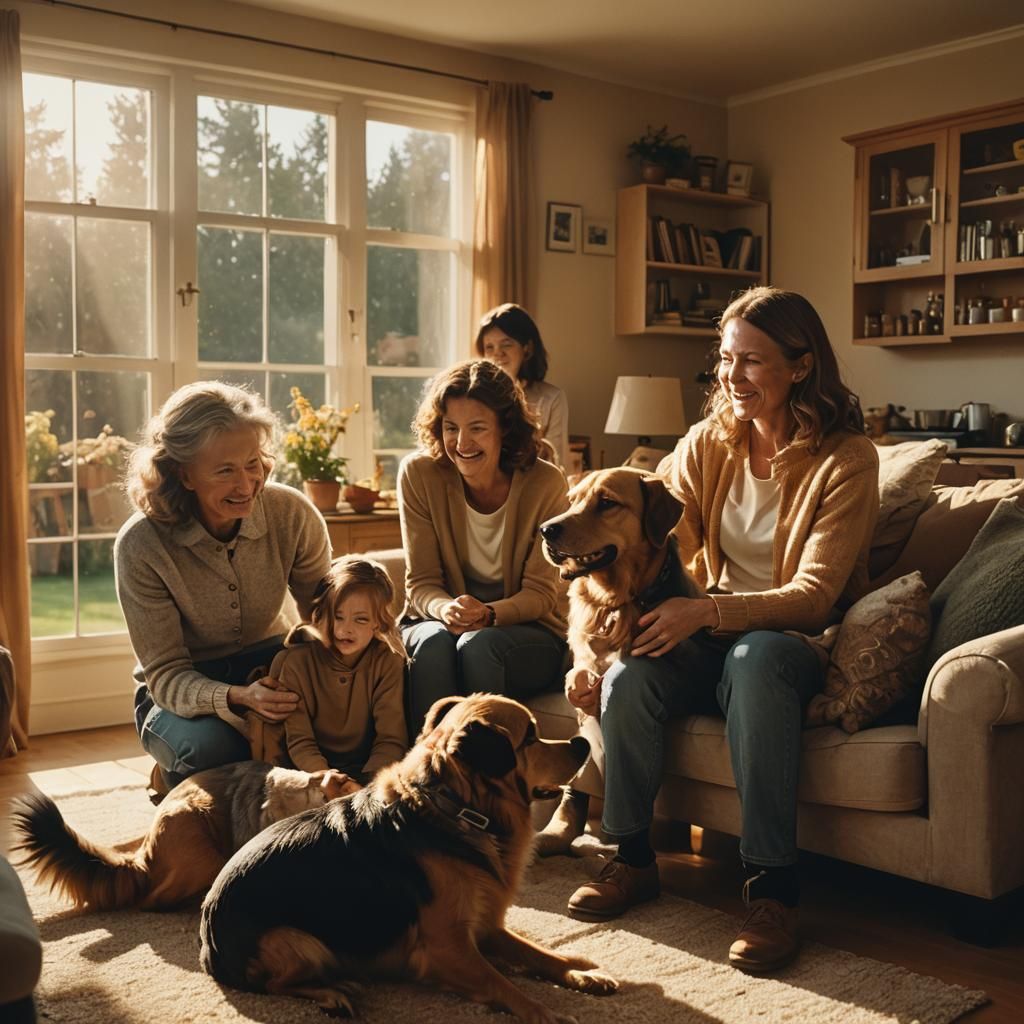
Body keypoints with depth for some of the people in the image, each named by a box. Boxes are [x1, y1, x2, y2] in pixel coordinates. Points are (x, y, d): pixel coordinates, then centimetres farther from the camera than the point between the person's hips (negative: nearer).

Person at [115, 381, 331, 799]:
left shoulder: (293, 514, -18)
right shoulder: (140, 545, -23)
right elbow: (165, 673, -20)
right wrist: (235, 698, -42)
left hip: (268, 664, 2)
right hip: (179, 689, -2)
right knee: (211, 746, -36)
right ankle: (173, 779, 3)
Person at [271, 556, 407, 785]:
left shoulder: (388, 662, -3)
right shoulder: (296, 662, -6)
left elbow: (390, 740, -8)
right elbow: (299, 741, -10)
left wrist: (364, 784, -27)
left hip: (367, 769, 0)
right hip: (314, 769, 0)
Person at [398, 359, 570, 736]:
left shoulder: (545, 483, -13)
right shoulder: (419, 474, -9)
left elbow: (540, 593, -9)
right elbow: (421, 582, -6)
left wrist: (488, 615, -30)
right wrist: (445, 609, -30)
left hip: (527, 631, -1)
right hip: (436, 619, 1)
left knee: (478, 645, -33)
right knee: (434, 643, -33)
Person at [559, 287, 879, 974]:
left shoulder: (846, 459, -10)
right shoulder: (709, 444, 4)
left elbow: (813, 596, -18)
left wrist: (708, 612, -32)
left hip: (798, 643, -4)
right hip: (713, 639, 4)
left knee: (756, 656, -39)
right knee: (628, 673, -27)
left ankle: (773, 887, -32)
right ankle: (634, 858, -7)